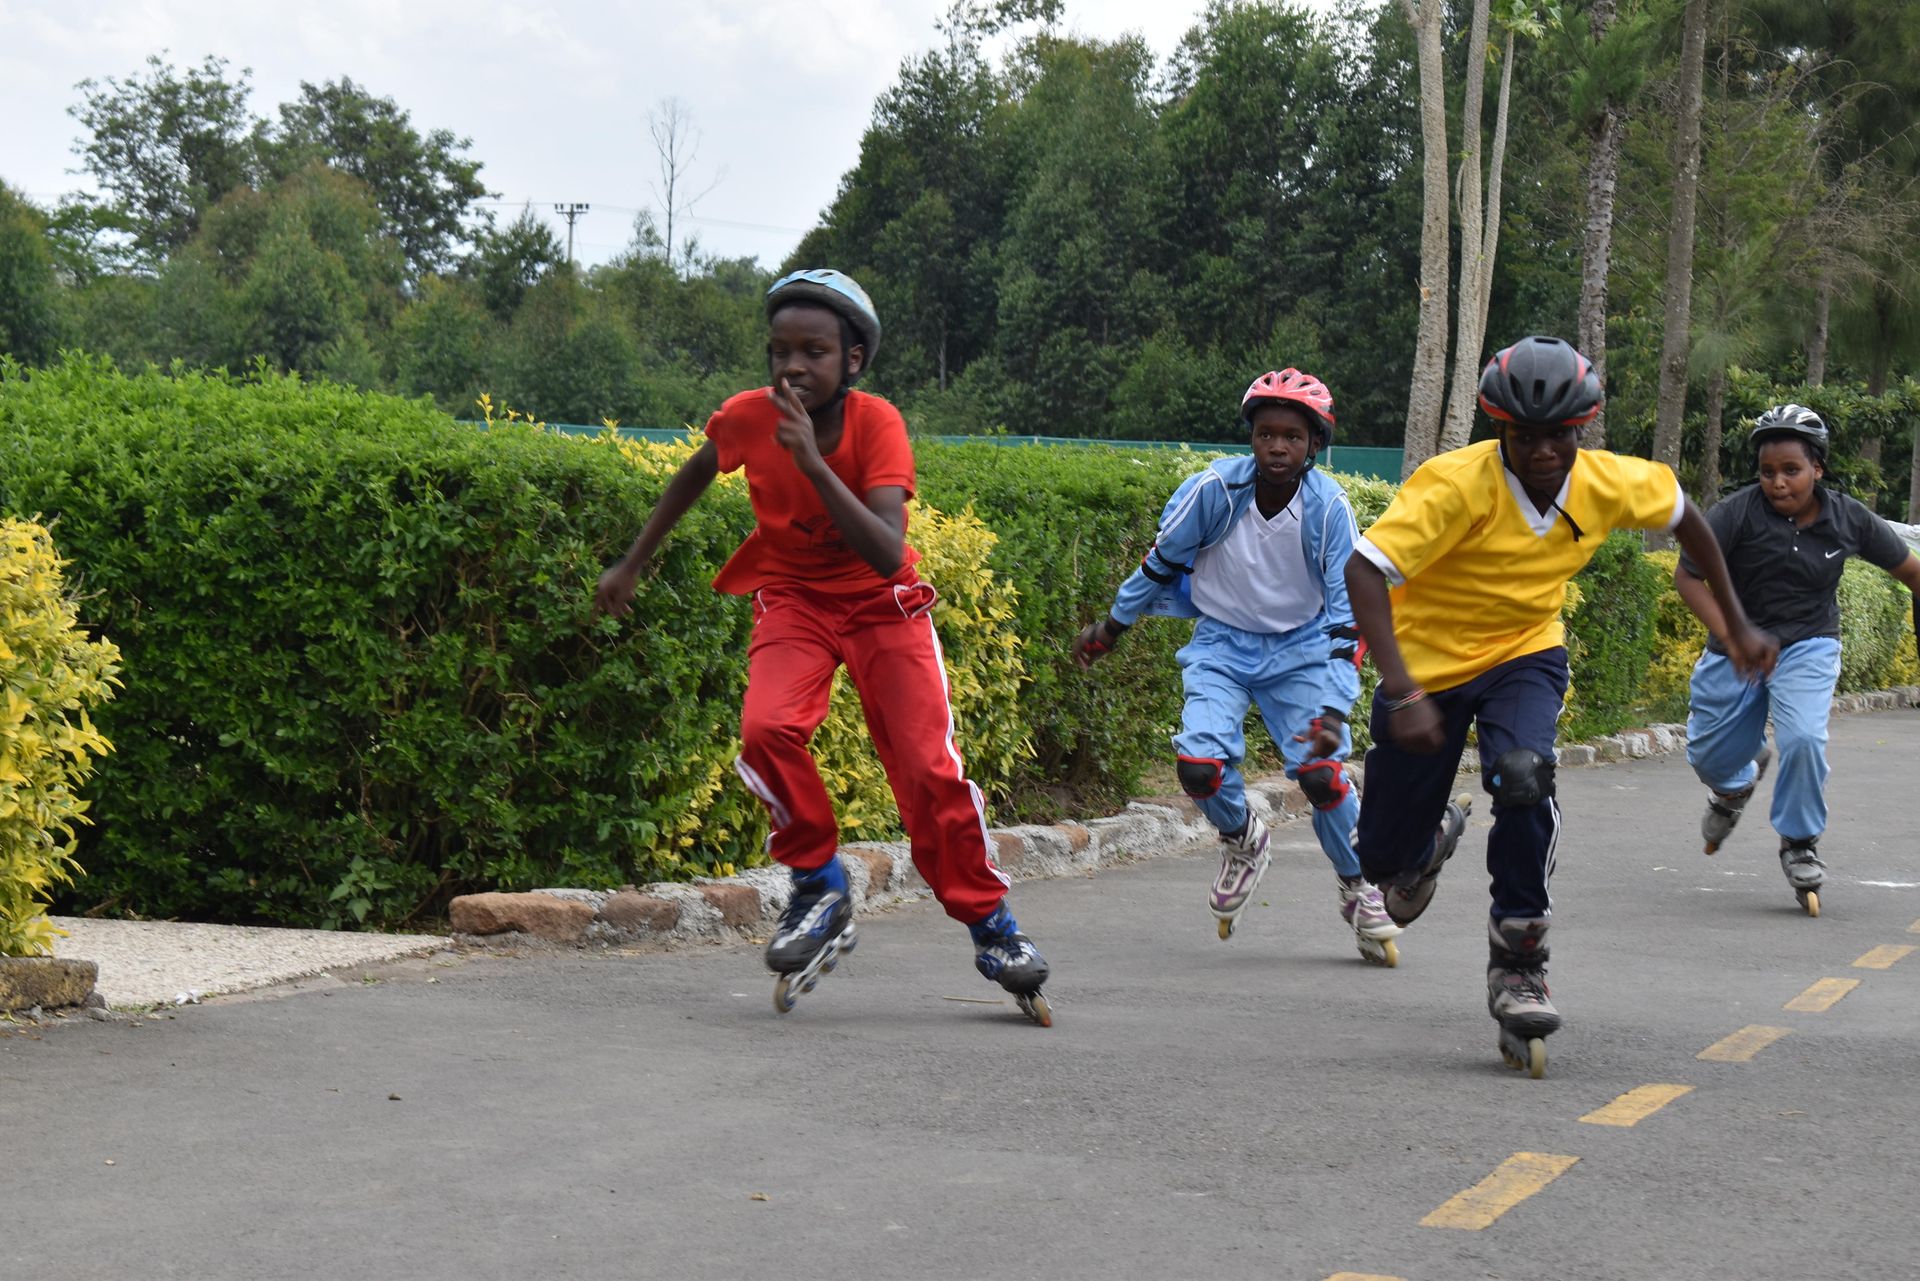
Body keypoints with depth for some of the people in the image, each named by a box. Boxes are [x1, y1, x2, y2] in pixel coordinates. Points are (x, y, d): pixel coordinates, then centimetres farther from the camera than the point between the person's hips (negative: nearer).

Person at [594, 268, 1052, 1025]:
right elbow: (698, 471, 8)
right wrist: (632, 564, 14)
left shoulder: (876, 423, -24)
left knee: (928, 768, -13)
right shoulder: (747, 417, -17)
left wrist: (812, 462, -43)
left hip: (881, 602, -1)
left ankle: (988, 921, 9)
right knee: (767, 730, -27)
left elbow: (887, 555, -36)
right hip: (792, 599, 2)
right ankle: (820, 886, -5)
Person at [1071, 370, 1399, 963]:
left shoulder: (1329, 507, -20)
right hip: (1222, 642, 1)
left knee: (1322, 770, -17)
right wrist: (1111, 627, 11)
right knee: (1199, 764, -20)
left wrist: (1333, 709, -26)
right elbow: (1162, 560, -1)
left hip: (1300, 647, 0)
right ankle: (1242, 840, 16)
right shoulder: (1213, 489, -19)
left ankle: (1360, 889, 10)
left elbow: (1348, 611, -16)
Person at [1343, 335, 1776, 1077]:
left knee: (1522, 774, -32)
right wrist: (1401, 694, -43)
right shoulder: (1456, 485, -28)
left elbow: (1681, 512, 9)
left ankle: (1517, 965, -15)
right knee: (1383, 857, 4)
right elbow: (1363, 570, -35)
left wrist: (1735, 624, 13)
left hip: (1525, 656, 2)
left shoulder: (1607, 484, -13)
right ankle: (1433, 840, 45)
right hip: (1430, 658, -1)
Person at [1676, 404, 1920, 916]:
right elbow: (1687, 576, -14)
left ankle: (1800, 845, -1)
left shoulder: (1848, 519, -10)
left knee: (1804, 740, -25)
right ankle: (1736, 784, 50)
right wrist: (1734, 641, -23)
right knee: (1708, 756, 9)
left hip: (1808, 646, -1)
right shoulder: (1738, 512, -18)